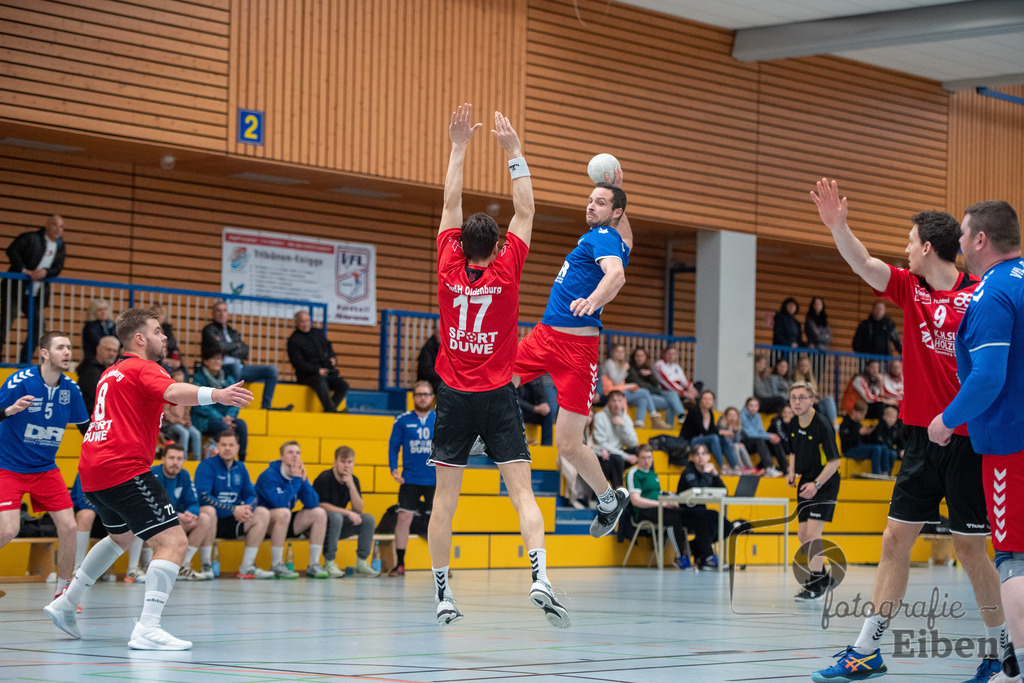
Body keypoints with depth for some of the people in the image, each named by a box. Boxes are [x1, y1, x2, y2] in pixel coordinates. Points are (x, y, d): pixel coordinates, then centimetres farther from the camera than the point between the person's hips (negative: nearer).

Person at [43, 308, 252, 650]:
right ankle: (147, 629, -27)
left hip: (92, 471, 10)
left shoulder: (112, 373, 21)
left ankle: (65, 603, 37)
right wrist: (216, 394, -47)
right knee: (173, 542, -15)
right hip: (125, 469, -10)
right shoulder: (143, 368, -7)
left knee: (122, 535, 34)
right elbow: (173, 391, -29)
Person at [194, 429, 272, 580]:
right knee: (208, 511, -38)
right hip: (212, 521, -6)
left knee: (263, 513, -7)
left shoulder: (240, 468, 13)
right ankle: (206, 566, -28)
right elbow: (203, 496, -19)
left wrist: (247, 509, -15)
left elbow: (251, 495, 11)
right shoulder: (207, 466, -7)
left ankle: (247, 567, -8)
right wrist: (233, 509, -25)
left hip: (232, 523, 6)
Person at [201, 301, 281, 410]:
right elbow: (221, 346, -12)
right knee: (235, 366, -41)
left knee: (272, 370, -4)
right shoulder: (209, 330, 5)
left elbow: (245, 351, 10)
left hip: (239, 367, 7)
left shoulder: (232, 332, 24)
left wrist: (229, 351, -7)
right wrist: (237, 345, 5)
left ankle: (266, 406, -10)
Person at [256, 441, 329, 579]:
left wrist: (304, 480, -18)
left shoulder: (299, 474, 3)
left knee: (319, 513, -7)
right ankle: (276, 566, -28)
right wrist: (295, 480, -23)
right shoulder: (269, 475, -16)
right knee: (283, 512, -36)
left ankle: (314, 565, -7)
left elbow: (313, 504, -6)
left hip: (285, 522, 7)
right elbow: (279, 502, -30)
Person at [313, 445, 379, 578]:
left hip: (340, 527, 6)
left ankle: (361, 563, -8)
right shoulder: (325, 478, -15)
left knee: (368, 519, -13)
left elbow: (359, 509, -5)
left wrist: (351, 485, -17)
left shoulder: (354, 480, 4)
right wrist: (348, 513, -24)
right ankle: (329, 563, -29)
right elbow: (322, 505, -21)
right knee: (335, 517, -38)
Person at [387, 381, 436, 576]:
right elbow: (393, 446, 5)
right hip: (409, 480, 0)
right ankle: (399, 564, 3)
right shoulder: (402, 421, 1)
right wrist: (394, 469, -7)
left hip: (435, 481, 0)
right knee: (403, 518, -7)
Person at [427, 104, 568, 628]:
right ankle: (540, 577, -25)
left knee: (445, 497, 6)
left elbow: (451, 204, 7)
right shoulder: (505, 272, -6)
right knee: (521, 491, -7)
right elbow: (525, 210, 3)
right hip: (498, 396, -1)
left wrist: (459, 146, 13)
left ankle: (442, 594, 6)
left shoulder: (449, 270, -3)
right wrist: (513, 151, 8)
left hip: (454, 397, 2)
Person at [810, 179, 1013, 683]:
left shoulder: (981, 296, -8)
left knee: (969, 547, 1)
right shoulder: (909, 287, 7)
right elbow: (863, 264, -4)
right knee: (895, 539, 5)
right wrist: (837, 226, -21)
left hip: (966, 440, -5)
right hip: (920, 434, 5)